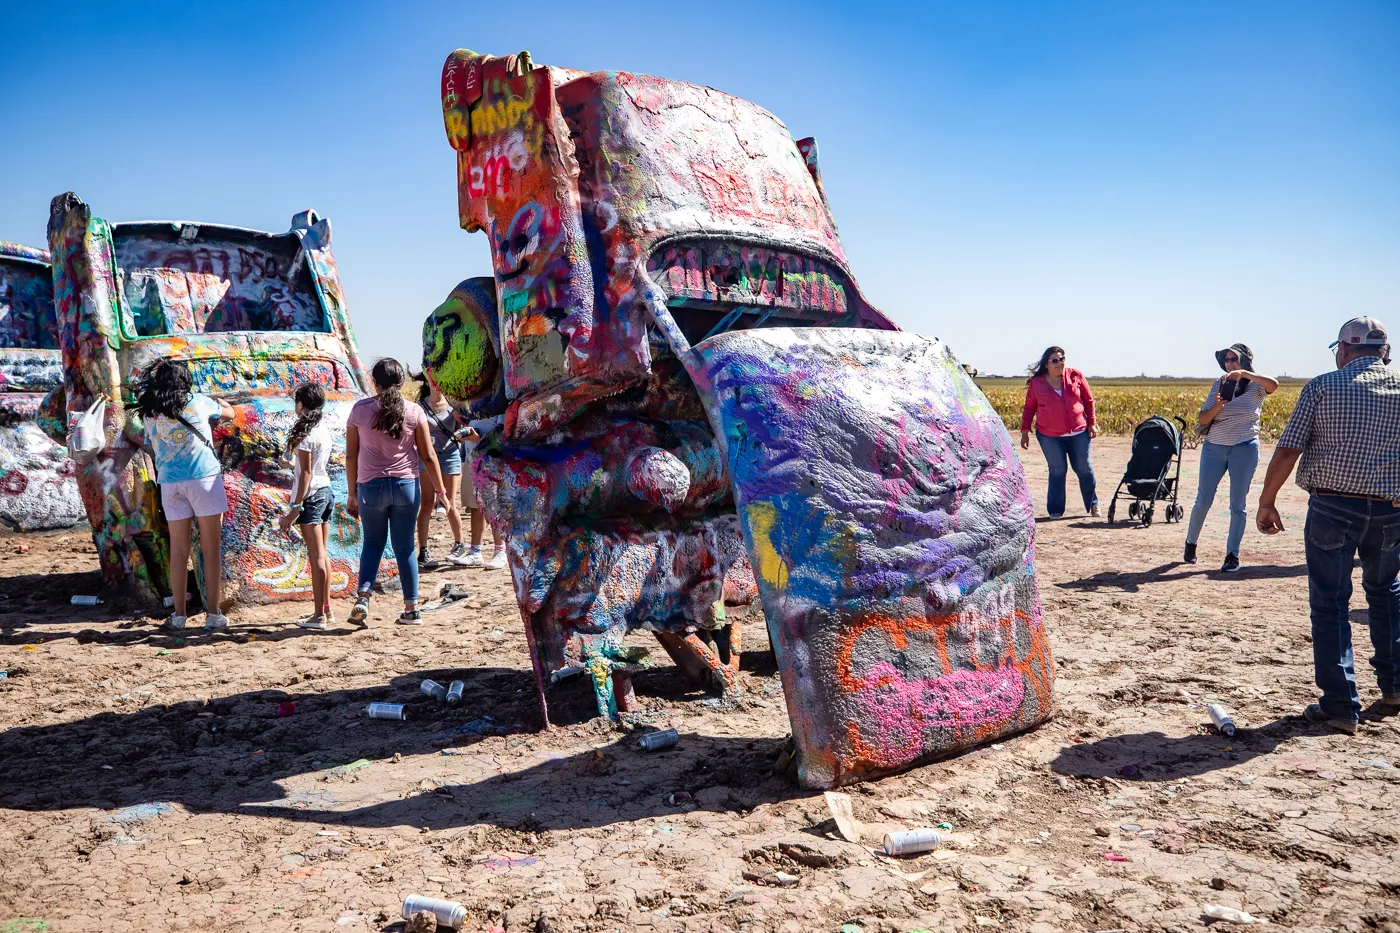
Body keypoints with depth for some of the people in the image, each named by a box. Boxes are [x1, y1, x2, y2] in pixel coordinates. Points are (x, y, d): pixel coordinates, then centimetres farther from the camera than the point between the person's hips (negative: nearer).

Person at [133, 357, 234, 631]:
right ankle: (213, 614, 1)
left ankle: (178, 615, 11)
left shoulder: (149, 413, 7)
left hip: (170, 483, 3)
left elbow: (151, 449, 17)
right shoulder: (197, 402, 0)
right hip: (204, 477, -3)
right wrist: (221, 402, 35)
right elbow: (229, 413, 16)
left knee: (179, 550, 9)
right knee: (211, 548, 1)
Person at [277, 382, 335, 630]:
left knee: (316, 556, -6)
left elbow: (306, 472, -15)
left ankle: (319, 615, -3)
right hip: (326, 491, 8)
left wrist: (296, 506, -15)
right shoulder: (324, 430, 11)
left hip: (311, 495, -8)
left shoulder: (304, 432, -13)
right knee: (323, 554, 12)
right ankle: (326, 610, 17)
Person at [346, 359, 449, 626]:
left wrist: (352, 493, 10)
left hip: (370, 486, 0)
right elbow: (428, 456, -1)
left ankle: (363, 596, -1)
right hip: (406, 485, 0)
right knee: (405, 547, 8)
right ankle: (411, 609, 11)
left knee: (372, 543, 16)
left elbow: (351, 455, 2)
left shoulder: (360, 410, -1)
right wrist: (439, 490, 8)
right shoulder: (414, 412, -2)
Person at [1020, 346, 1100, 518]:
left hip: (1078, 433, 1)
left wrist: (1092, 423, 5)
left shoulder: (1075, 376, 2)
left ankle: (1093, 504, 26)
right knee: (1057, 471, 0)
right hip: (1049, 436, -1)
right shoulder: (1037, 383, 0)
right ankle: (1055, 510, 10)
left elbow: (1089, 400, 9)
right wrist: (1025, 431, 4)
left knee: (1084, 468, 7)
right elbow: (1029, 408, 8)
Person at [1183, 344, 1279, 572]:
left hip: (1245, 449, -2)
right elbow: (1201, 419, 2)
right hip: (1214, 447, 3)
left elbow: (1274, 385, -27)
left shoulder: (1255, 386, -2)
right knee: (1203, 501, 4)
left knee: (1238, 504, 2)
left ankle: (1233, 555, 8)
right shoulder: (1219, 384, 6)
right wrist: (1217, 406, -17)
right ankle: (1190, 543, 23)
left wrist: (1244, 374, -32)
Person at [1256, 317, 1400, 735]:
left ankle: (1340, 706, 4)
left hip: (1333, 507, -3)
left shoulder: (1323, 386, -5)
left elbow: (1287, 451, -9)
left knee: (1330, 603, 4)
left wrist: (1267, 502, 0)